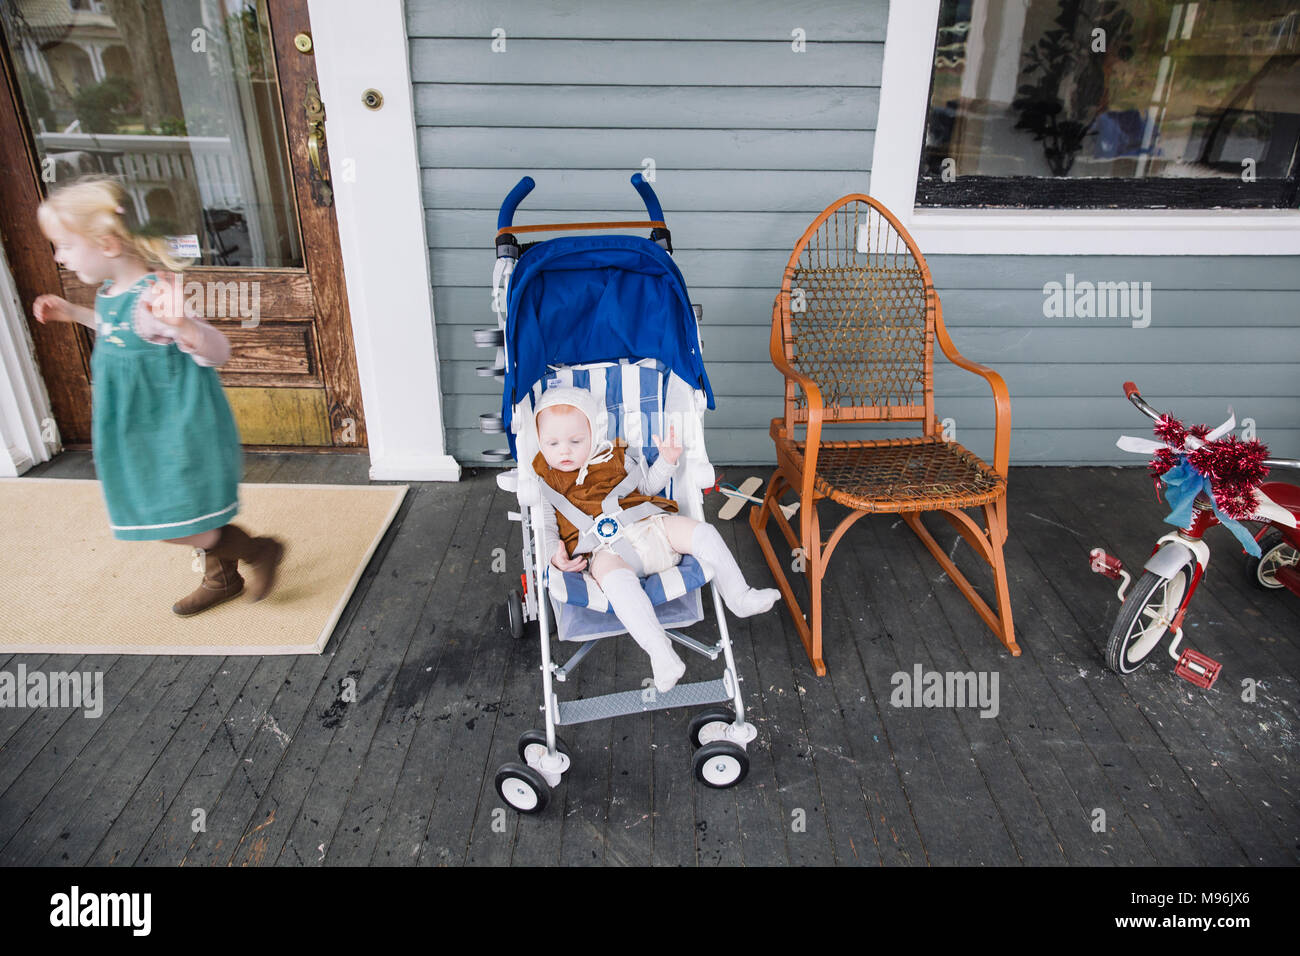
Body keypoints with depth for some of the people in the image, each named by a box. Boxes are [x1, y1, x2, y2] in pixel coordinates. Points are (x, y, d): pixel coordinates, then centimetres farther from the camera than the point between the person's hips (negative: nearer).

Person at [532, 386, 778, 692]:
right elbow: (546, 526, 12)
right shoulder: (545, 481, 12)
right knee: (614, 578, -39)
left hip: (649, 526, 4)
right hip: (605, 549, -4)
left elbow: (647, 485, 31)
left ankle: (739, 598, -3)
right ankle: (659, 650, -40)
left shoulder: (613, 457, 19)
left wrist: (667, 461, 15)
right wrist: (555, 553, -9)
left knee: (703, 532, -16)